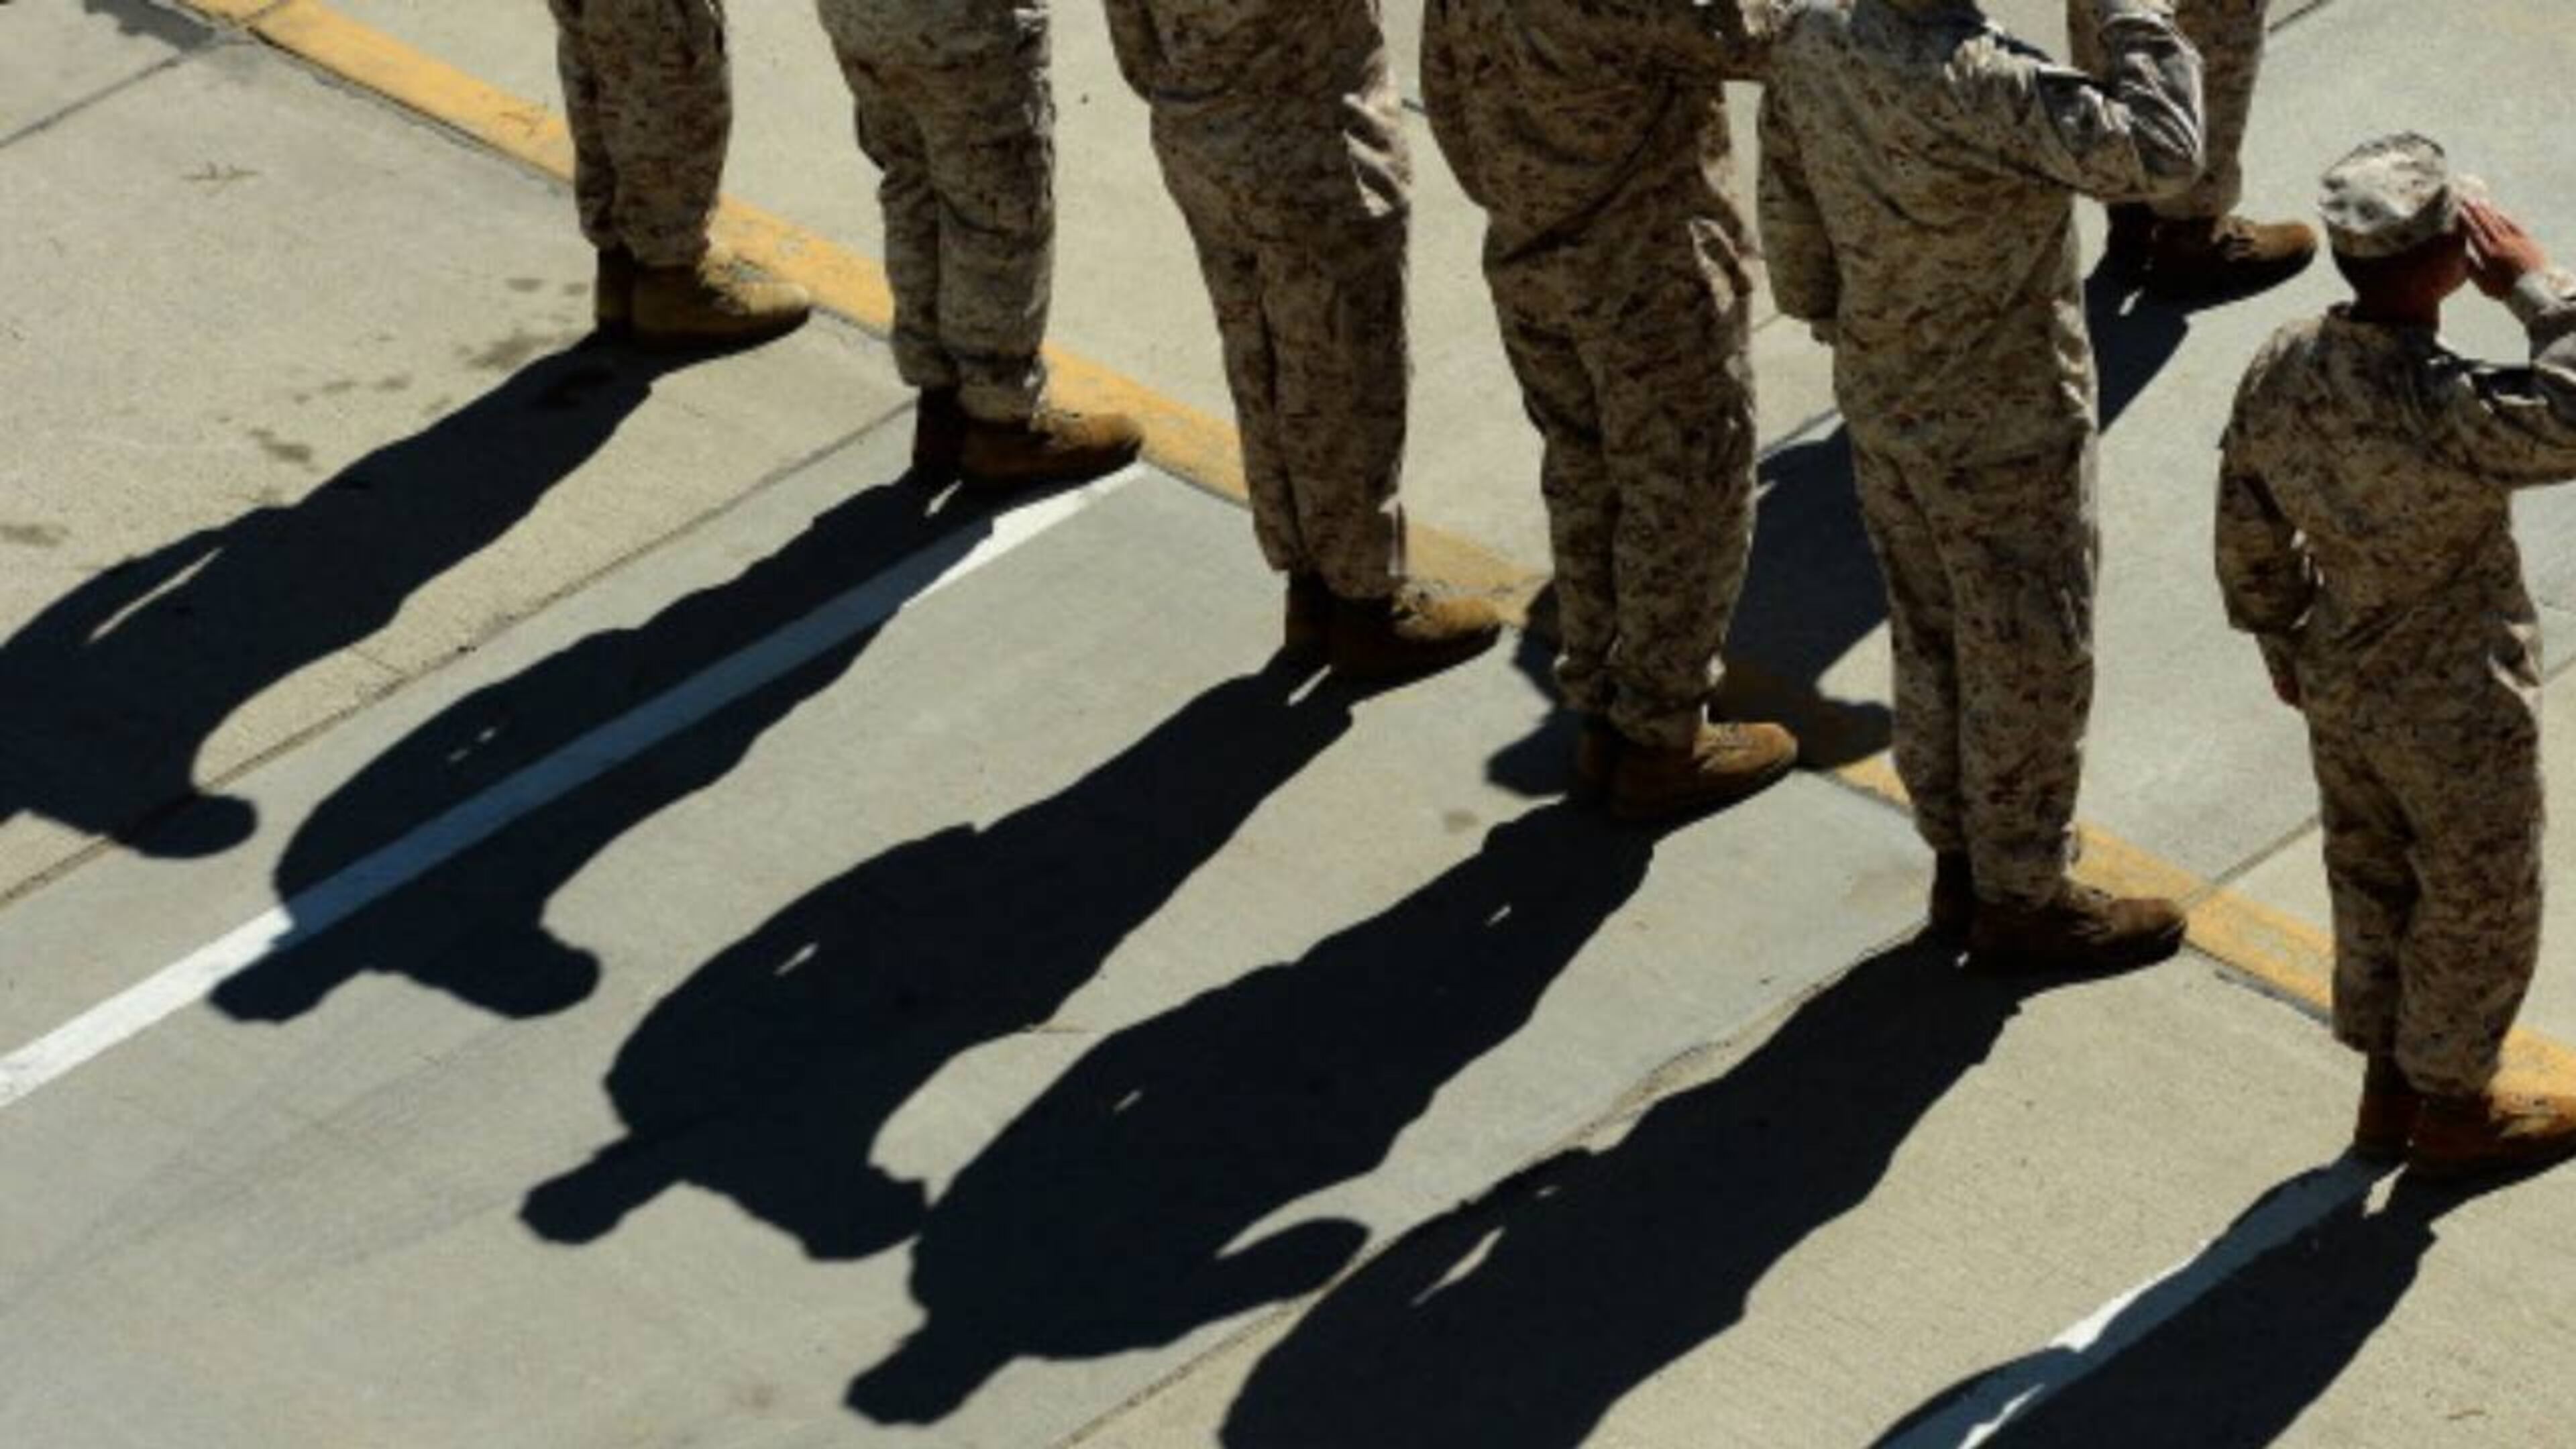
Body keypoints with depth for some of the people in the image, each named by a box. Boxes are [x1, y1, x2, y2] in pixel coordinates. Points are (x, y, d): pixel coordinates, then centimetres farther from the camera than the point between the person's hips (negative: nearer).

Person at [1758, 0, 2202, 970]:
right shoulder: (1969, 81, -35)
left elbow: (1788, 202, 3)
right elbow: (2161, 153, -36)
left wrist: (1823, 312, 19)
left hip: (1883, 405, 7)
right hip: (2001, 428, -7)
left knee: (1933, 645, 23)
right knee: (2029, 665, 12)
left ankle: (1960, 865, 40)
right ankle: (2021, 901, 28)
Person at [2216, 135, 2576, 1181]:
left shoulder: (2279, 370, -14)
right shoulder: (2446, 411, -38)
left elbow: (2248, 537, -1)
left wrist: (2284, 643, 17)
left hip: (2342, 691, 6)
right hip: (2458, 715, -6)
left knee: (2373, 887, 26)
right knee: (2477, 910, 19)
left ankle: (2389, 1091, 46)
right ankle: (2454, 1112, 39)